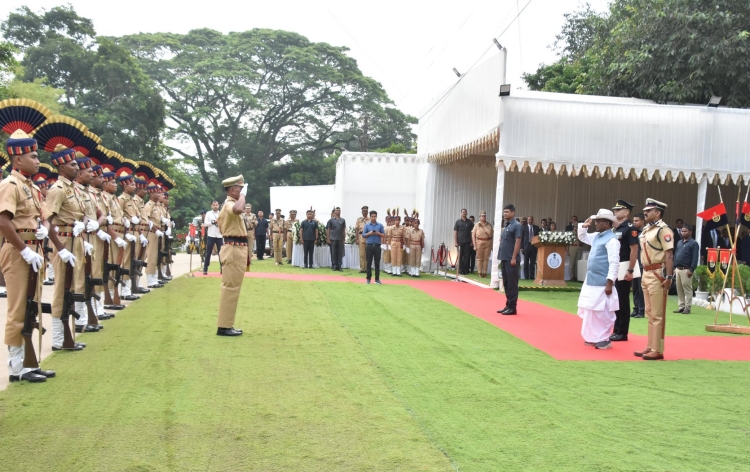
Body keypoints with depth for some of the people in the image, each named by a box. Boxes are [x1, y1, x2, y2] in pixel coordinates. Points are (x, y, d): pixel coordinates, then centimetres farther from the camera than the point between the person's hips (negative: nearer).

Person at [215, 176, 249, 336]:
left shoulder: (229, 204, 20)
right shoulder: (229, 204, -16)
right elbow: (238, 209, -40)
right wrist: (243, 194, -25)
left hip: (236, 250, 11)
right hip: (234, 250, -11)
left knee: (231, 288, 14)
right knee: (231, 288, -8)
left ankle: (226, 325, 20)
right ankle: (224, 326, -4)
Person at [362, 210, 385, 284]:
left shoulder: (380, 225, 6)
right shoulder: (366, 225, 4)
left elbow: (384, 235, 5)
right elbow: (363, 235, 1)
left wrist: (378, 233, -12)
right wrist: (369, 233, -15)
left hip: (377, 246, 1)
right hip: (369, 245, 0)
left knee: (377, 263, 2)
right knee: (369, 262, 2)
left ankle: (377, 279, 8)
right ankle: (368, 278, 9)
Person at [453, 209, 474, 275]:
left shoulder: (469, 222, 7)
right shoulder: (458, 221, 4)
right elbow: (455, 232, 2)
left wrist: (472, 241, 2)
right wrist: (455, 242, -5)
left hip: (467, 242, 1)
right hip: (460, 242, -1)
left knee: (466, 256, 0)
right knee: (460, 256, 3)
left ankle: (466, 270, 5)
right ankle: (460, 270, 9)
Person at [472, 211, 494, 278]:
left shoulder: (489, 225, 6)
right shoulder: (477, 225, 2)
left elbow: (492, 235, 7)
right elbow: (473, 235, 0)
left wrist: (492, 245, 1)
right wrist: (475, 245, -7)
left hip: (488, 243, 1)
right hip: (479, 243, -1)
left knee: (486, 258, 3)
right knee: (479, 258, 3)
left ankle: (484, 272, 10)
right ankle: (480, 272, 9)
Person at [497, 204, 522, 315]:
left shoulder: (516, 225, -9)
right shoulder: (505, 226, 16)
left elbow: (517, 242, -14)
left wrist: (514, 258, -19)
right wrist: (501, 257, 16)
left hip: (511, 259, -9)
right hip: (504, 259, 9)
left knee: (512, 284, -4)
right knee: (506, 283, 12)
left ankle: (512, 307, 0)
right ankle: (508, 305, 18)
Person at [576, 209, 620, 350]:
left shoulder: (611, 239, -15)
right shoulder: (596, 236, 12)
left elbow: (614, 263, -19)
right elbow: (582, 237, 31)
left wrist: (610, 282, -21)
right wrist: (584, 226, 11)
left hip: (602, 282, -9)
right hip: (591, 280, 9)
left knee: (603, 312, -3)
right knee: (591, 310, 14)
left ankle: (605, 339, 6)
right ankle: (594, 337, 24)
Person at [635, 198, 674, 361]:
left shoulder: (663, 229, -12)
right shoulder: (646, 230, 15)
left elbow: (669, 255, -17)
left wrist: (669, 277, -22)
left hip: (657, 275, -10)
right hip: (646, 274, 10)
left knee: (657, 315, -5)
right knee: (650, 314, 14)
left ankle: (657, 350, 0)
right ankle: (650, 347, 22)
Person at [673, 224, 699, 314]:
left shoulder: (693, 243, -5)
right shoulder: (679, 242, 17)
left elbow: (695, 258, -11)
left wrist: (691, 270, -17)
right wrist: (674, 267, 14)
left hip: (686, 270, -7)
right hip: (678, 269, 7)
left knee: (687, 289, -4)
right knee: (679, 289, 10)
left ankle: (687, 307, 0)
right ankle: (681, 306, 17)